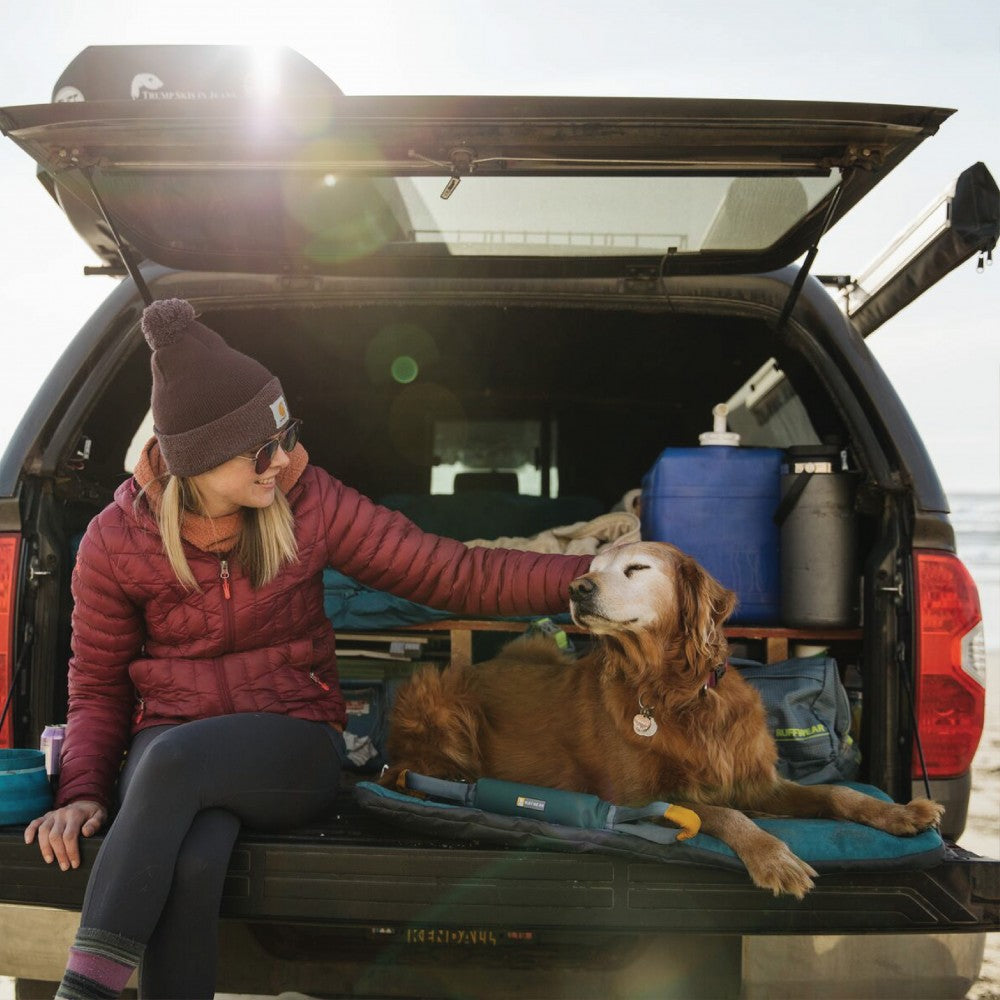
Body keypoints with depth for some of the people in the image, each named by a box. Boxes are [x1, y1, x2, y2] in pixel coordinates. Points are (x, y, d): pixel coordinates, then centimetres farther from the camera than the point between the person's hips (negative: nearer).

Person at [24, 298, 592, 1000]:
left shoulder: (307, 503, -3)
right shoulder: (116, 540, -2)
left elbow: (450, 573, -3)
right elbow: (97, 686, 7)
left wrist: (588, 575, -11)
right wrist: (83, 792, -10)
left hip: (295, 752, 0)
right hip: (167, 749, 1)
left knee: (174, 757, -35)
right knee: (190, 864, -35)